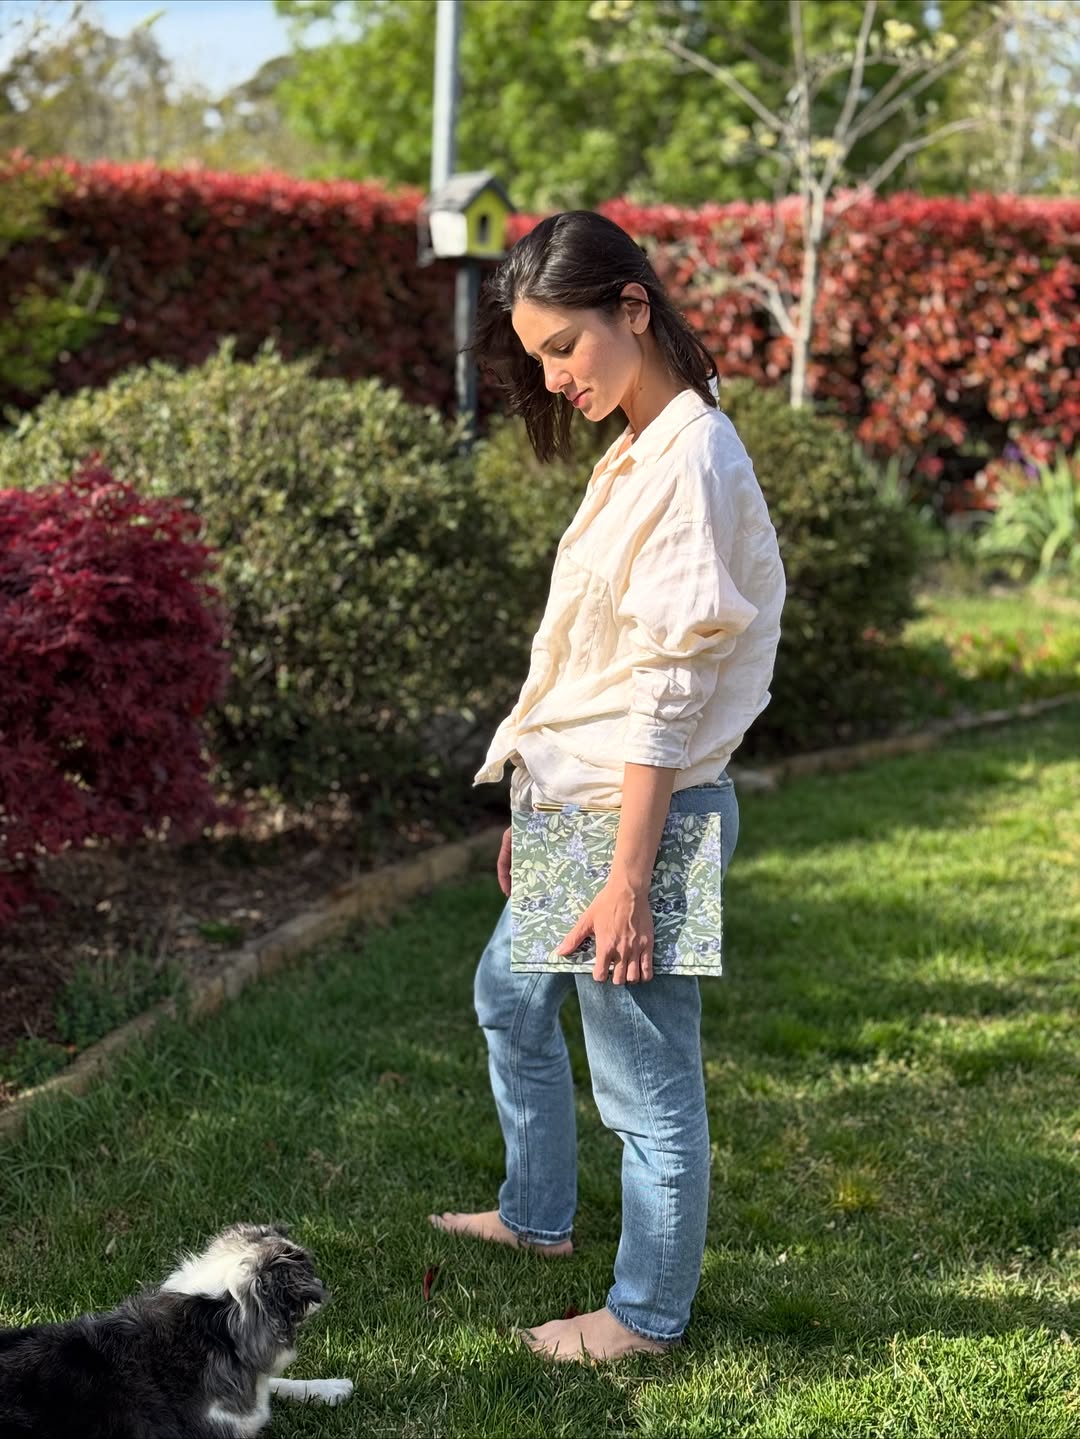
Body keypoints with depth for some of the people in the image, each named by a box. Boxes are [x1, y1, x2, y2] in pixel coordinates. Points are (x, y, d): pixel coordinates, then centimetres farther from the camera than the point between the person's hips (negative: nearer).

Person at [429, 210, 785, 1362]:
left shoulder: (692, 459, -20)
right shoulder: (638, 449, 10)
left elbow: (668, 695, -22)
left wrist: (627, 879, -21)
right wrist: (537, 810, 17)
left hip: (641, 814, -11)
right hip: (574, 804, 11)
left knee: (647, 1081, 4)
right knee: (509, 997, 28)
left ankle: (647, 1313, 22)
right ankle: (537, 1216, 47)